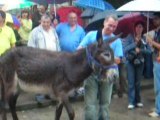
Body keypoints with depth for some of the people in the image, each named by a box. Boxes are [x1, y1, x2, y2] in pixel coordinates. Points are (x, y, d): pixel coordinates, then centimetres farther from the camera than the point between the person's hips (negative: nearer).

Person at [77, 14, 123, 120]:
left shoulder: (117, 40, 4)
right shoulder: (91, 35, 4)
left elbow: (117, 60, -2)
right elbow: (80, 49, 2)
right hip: (91, 73, -1)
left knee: (105, 103, 12)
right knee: (90, 103, -2)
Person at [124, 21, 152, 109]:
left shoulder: (144, 38, 1)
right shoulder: (129, 37, -6)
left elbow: (149, 50, -2)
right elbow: (125, 49, -15)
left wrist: (140, 50, -15)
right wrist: (135, 43, -19)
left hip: (140, 62, 3)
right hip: (130, 62, -3)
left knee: (138, 82, 9)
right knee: (131, 82, -5)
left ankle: (138, 101, 17)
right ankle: (131, 102, -2)